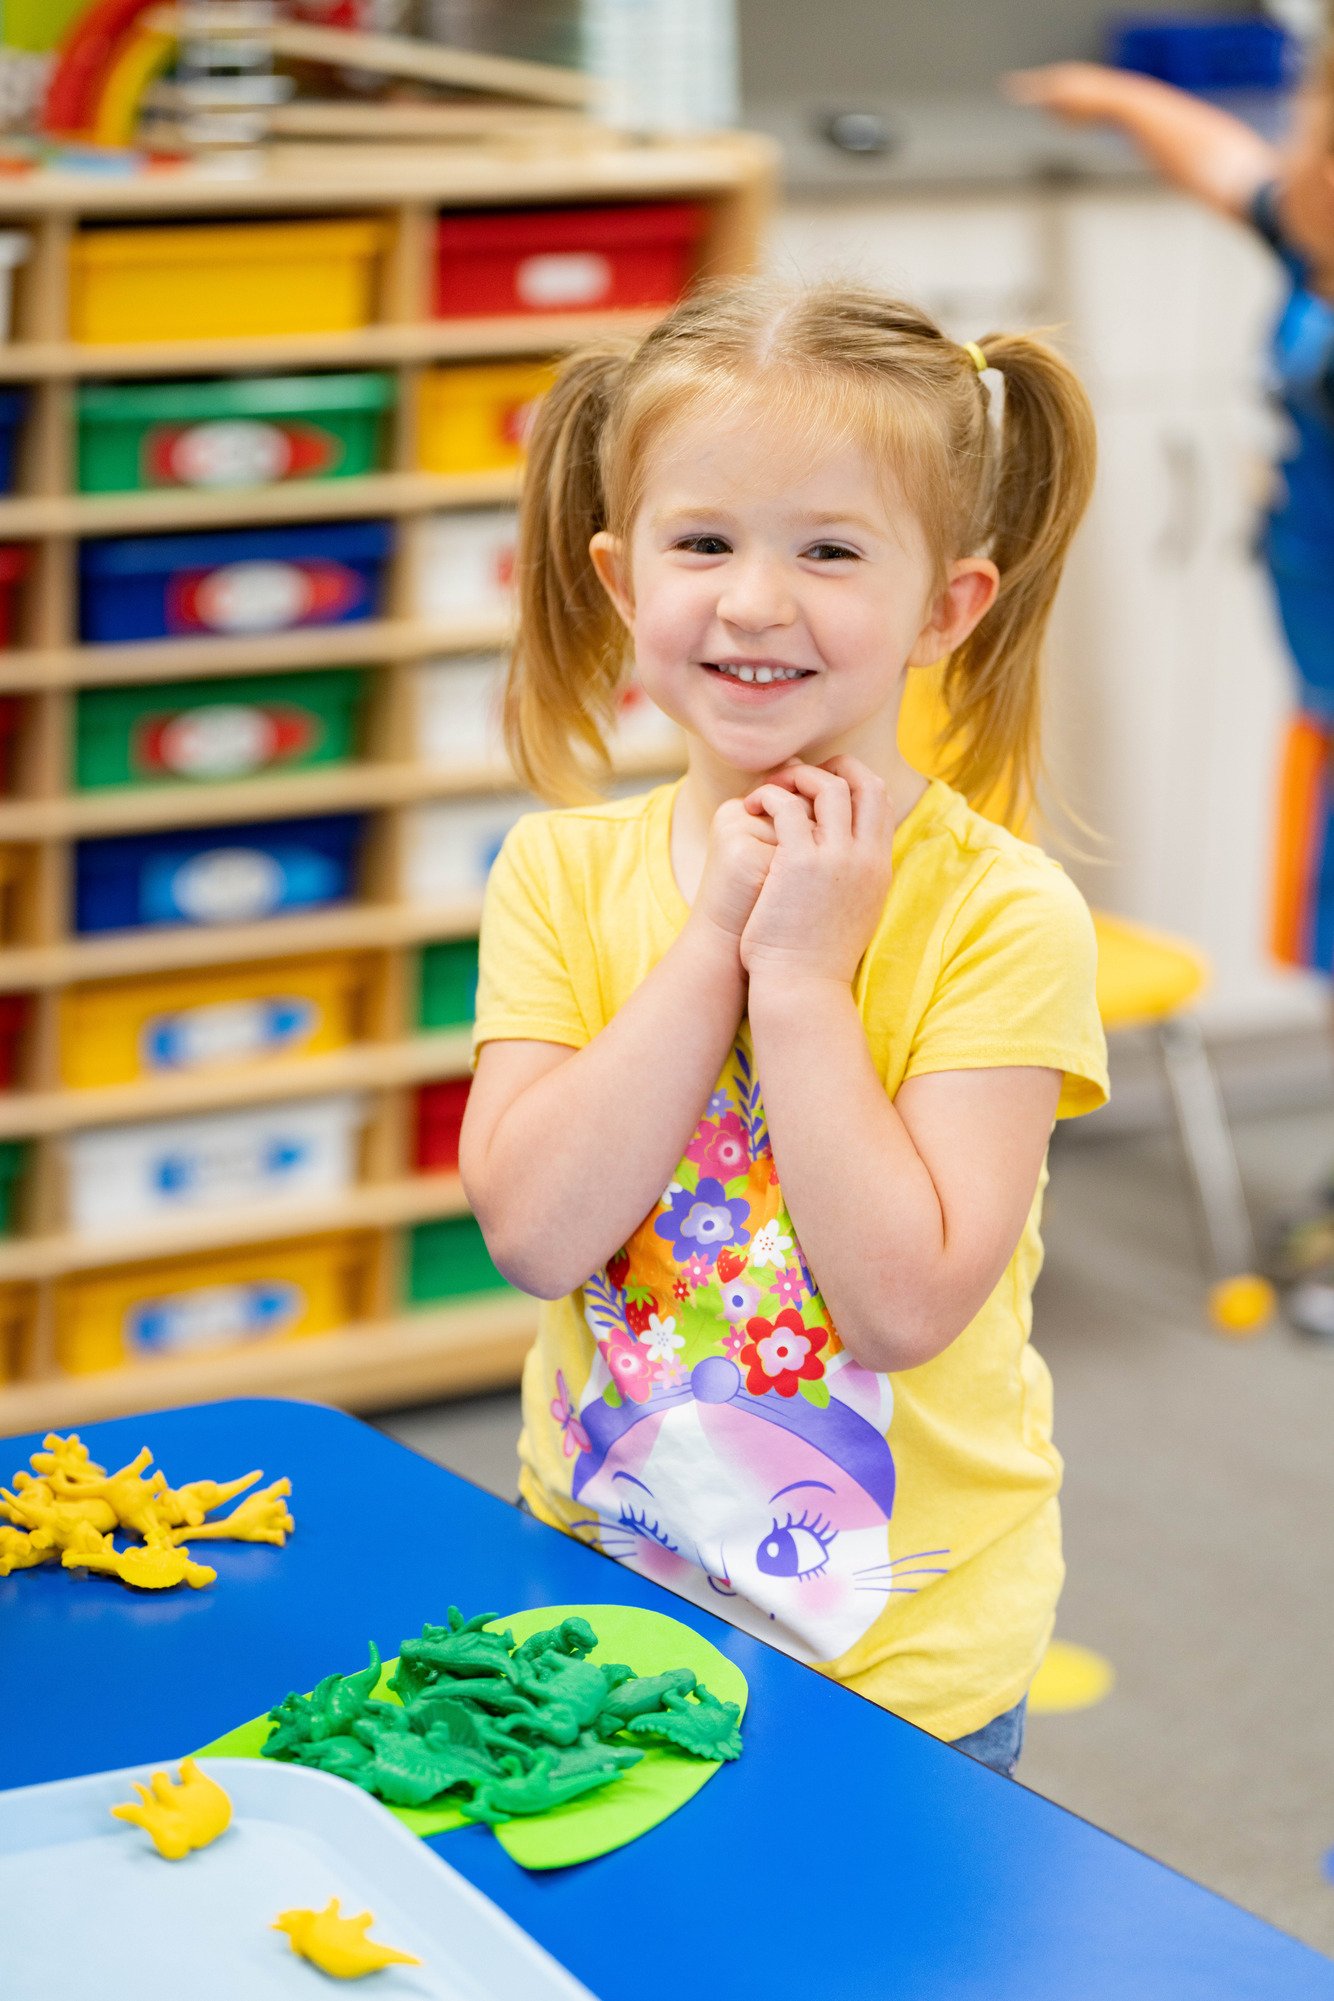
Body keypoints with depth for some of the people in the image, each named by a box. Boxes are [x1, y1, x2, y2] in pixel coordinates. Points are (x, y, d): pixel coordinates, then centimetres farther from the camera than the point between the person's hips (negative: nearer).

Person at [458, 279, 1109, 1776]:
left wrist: (802, 972, -23)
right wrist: (714, 939, -20)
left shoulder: (999, 914, -15)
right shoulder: (561, 876, -4)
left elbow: (905, 1302, -23)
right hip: (595, 1592, 3)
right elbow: (533, 1231, -17)